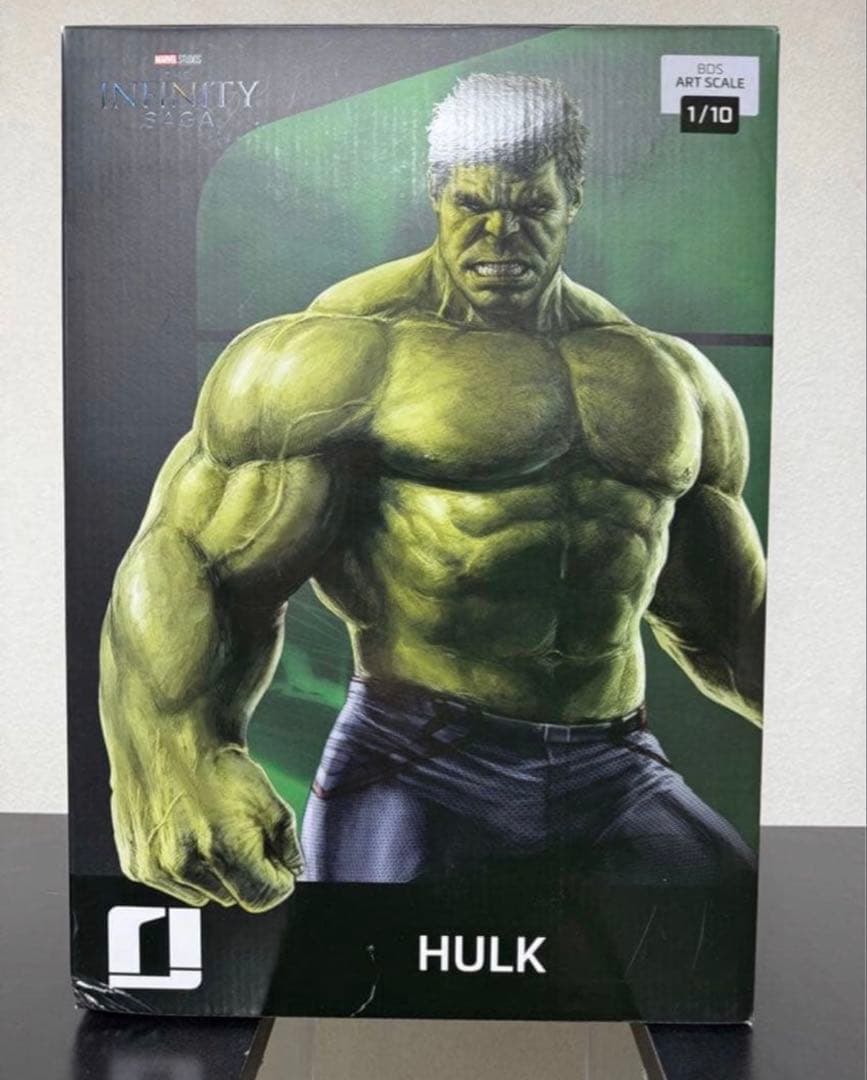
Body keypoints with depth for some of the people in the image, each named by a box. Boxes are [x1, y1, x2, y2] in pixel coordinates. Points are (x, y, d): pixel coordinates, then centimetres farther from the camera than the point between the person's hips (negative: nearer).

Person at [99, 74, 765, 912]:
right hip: (415, 763, -4)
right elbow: (188, 559, -8)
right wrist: (178, 756, -25)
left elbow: (729, 624, 21)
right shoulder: (350, 354, -3)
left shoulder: (662, 376, 12)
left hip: (618, 772, 5)